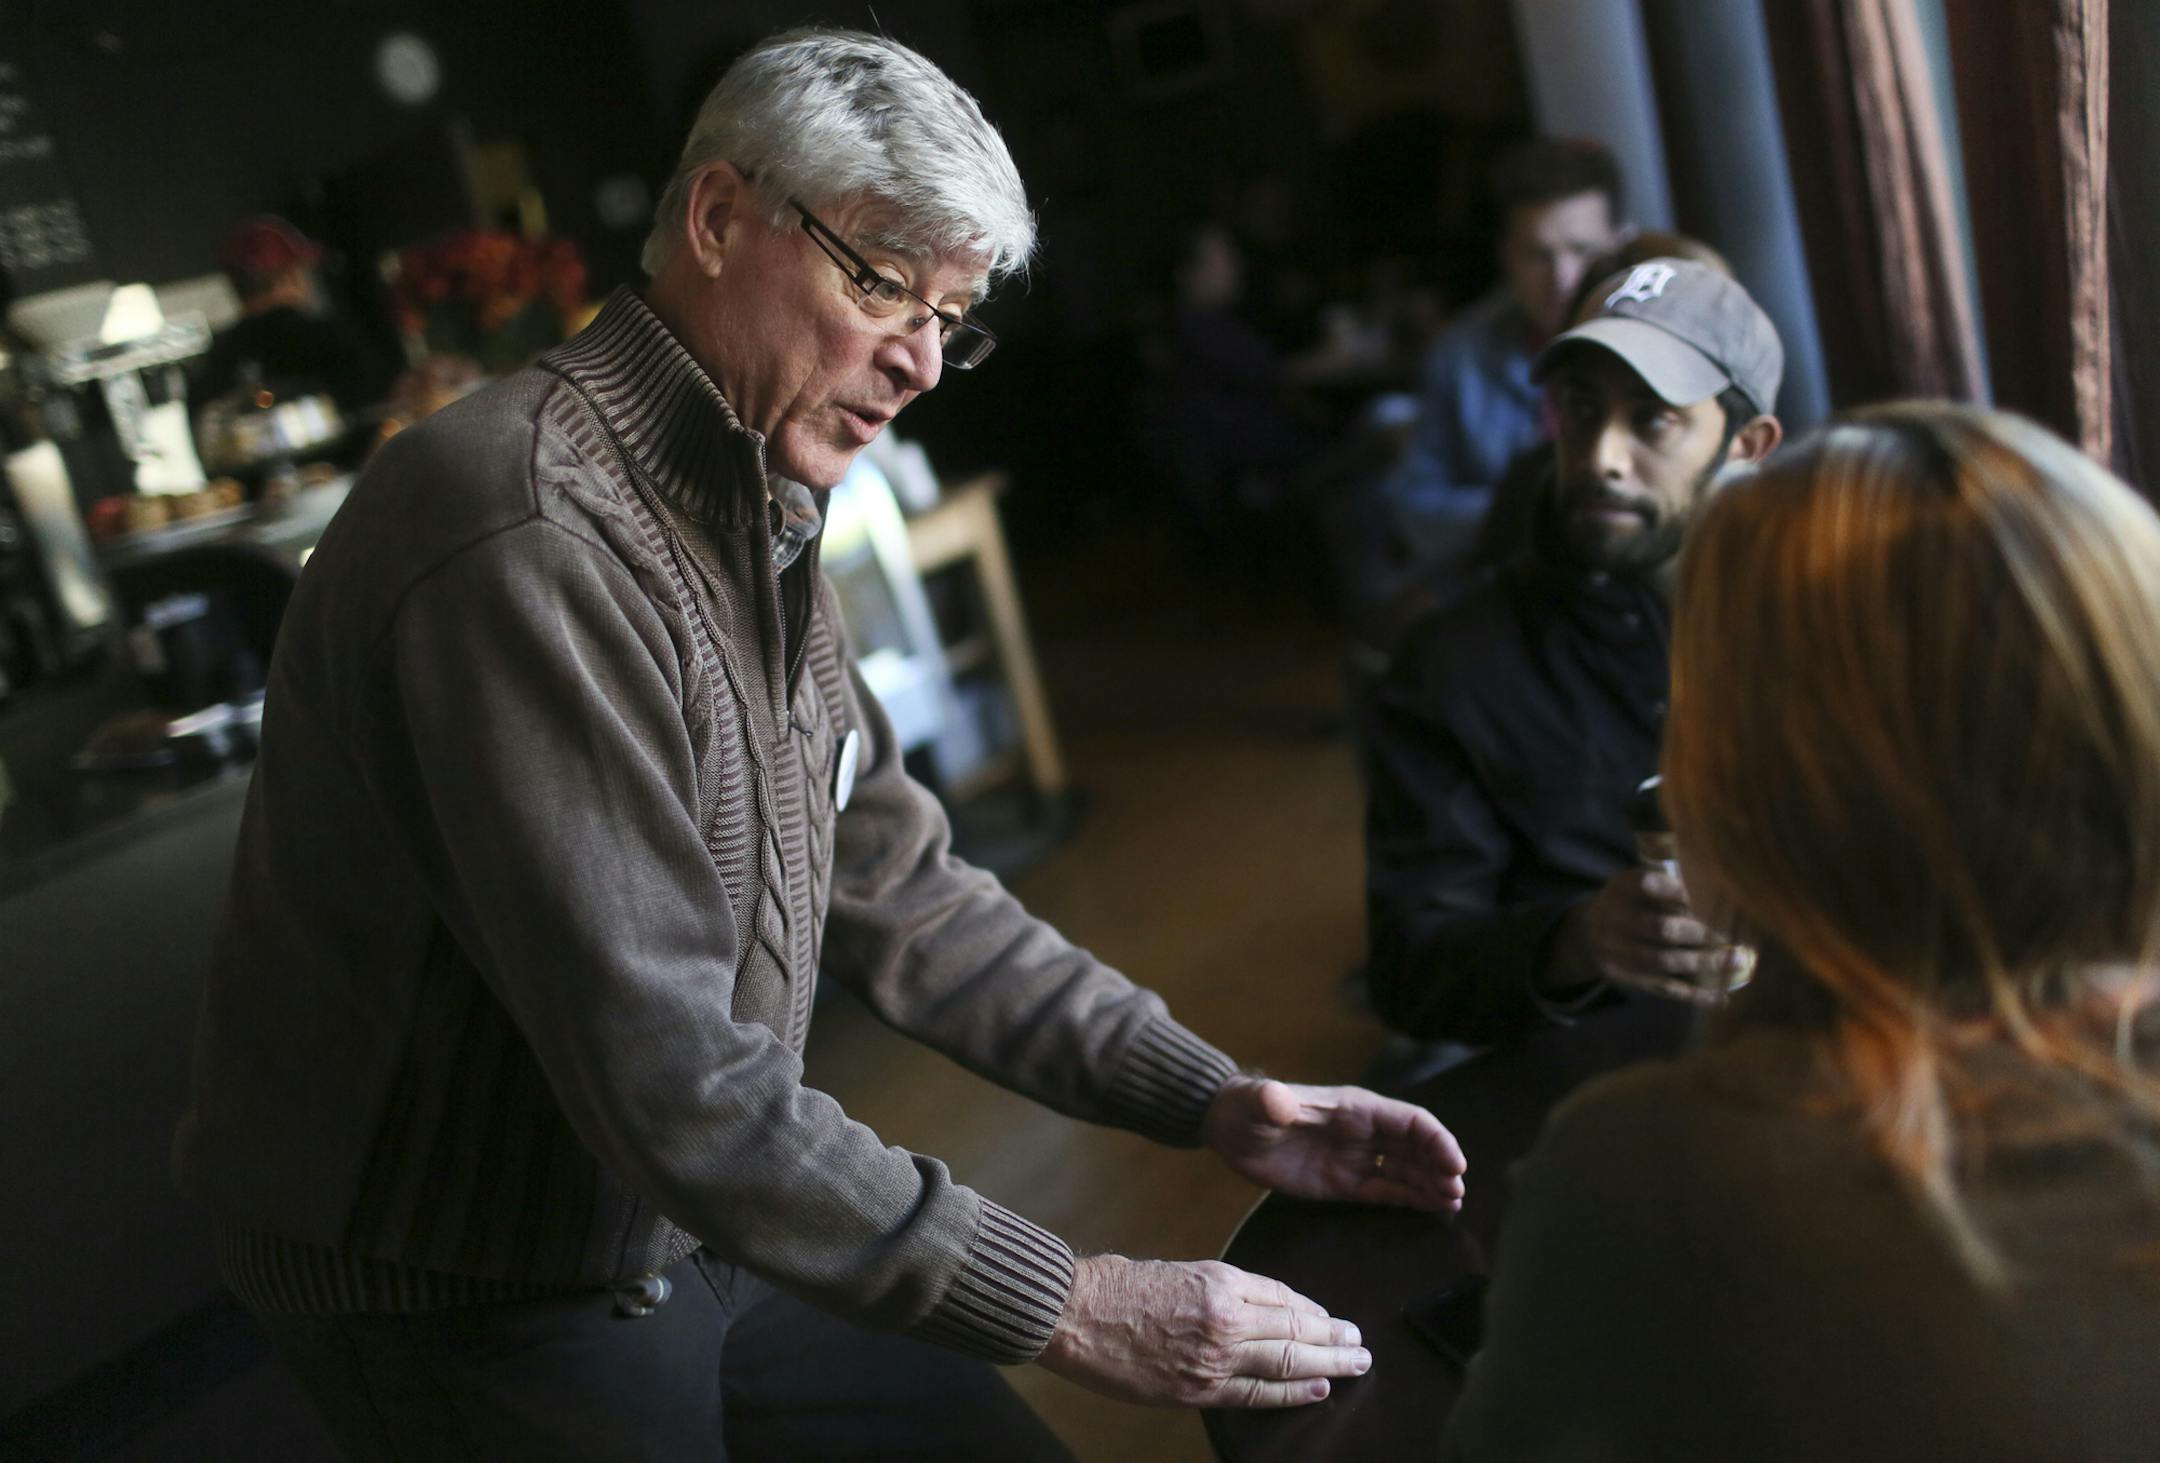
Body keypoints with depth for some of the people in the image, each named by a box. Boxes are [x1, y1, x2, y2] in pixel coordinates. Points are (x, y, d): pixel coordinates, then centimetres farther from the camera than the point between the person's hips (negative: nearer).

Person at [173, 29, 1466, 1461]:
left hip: (698, 1228, 8)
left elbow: (899, 892, 6)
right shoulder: (530, 538, -28)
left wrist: (1215, 1099, -2)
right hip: (478, 1302, -8)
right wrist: (1066, 1307, -27)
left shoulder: (762, 527, 5)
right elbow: (665, 1074, -31)